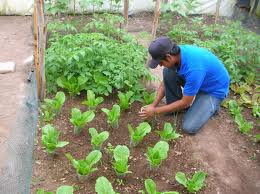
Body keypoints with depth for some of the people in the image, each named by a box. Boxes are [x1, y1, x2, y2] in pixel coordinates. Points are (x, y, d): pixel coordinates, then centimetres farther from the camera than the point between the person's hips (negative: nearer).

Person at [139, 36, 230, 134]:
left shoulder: (193, 69, -40)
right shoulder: (177, 52, -17)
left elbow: (185, 103, -27)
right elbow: (165, 81, -3)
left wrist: (155, 111, -20)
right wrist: (153, 105, -10)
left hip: (215, 89, -7)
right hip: (196, 80, 7)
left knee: (189, 127, -17)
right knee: (167, 72, -16)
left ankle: (211, 105, 9)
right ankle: (175, 106, 3)